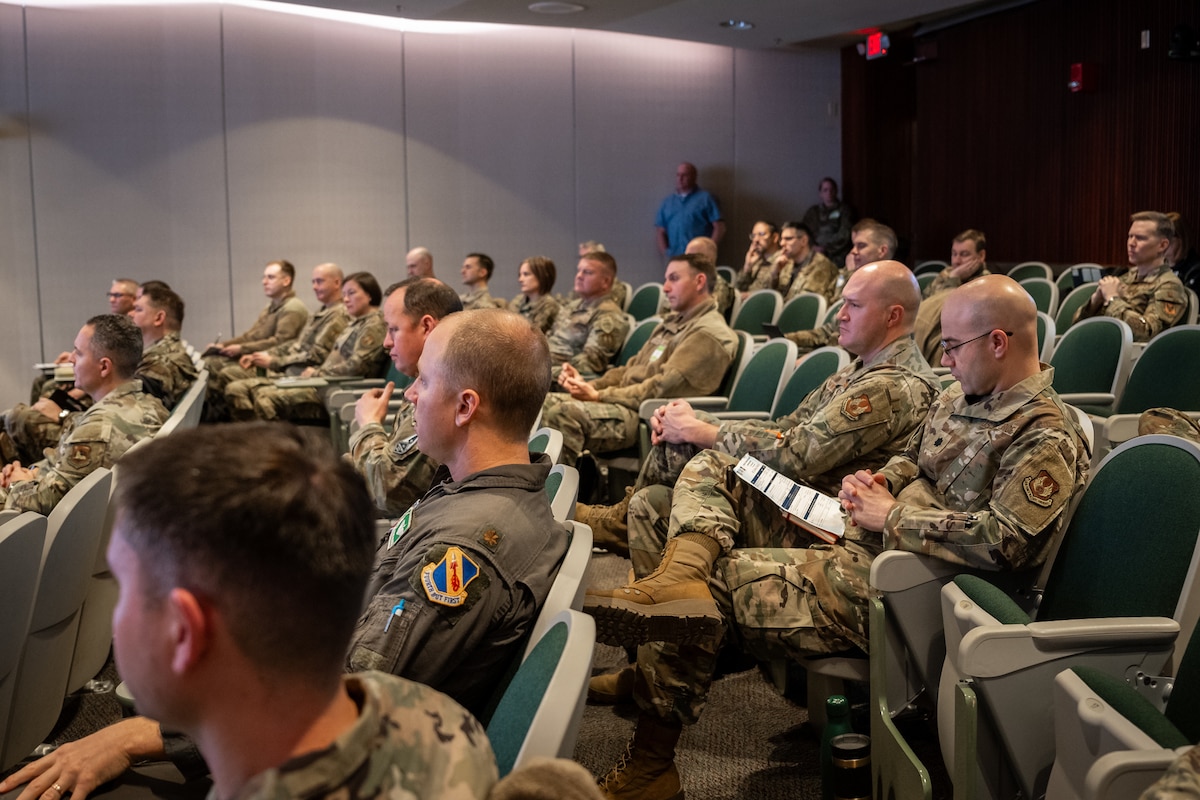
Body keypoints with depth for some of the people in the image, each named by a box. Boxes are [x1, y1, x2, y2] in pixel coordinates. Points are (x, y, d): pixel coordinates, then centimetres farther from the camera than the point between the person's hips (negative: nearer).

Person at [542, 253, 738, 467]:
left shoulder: (709, 334, -10)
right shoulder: (673, 321, 22)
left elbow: (662, 388, -18)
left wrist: (599, 396, -16)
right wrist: (588, 385, 4)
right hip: (629, 402, 10)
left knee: (567, 413, -29)